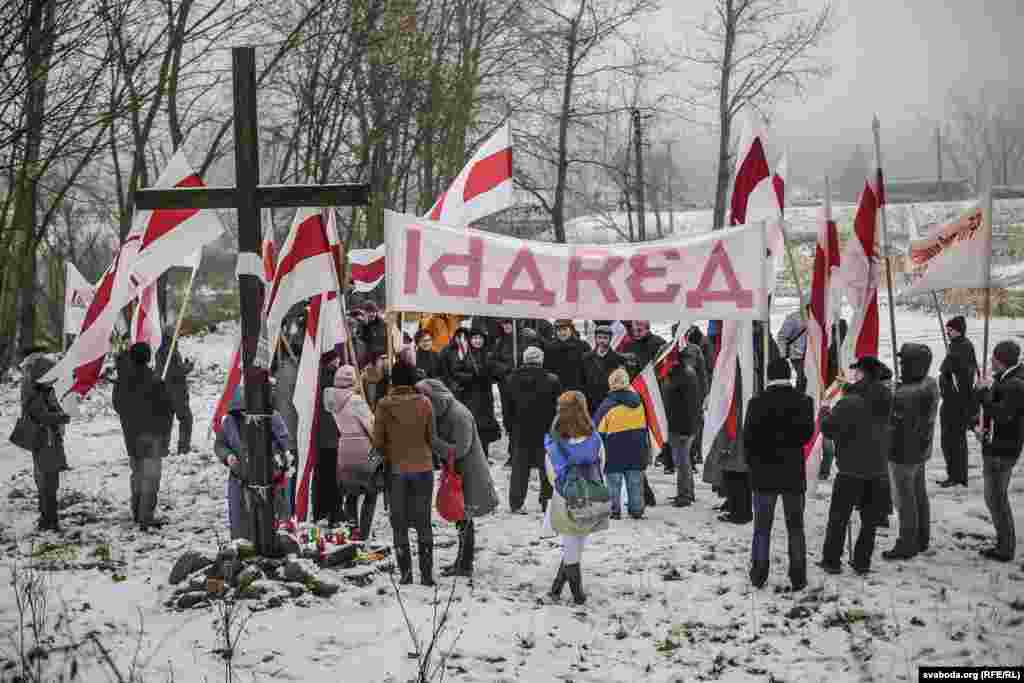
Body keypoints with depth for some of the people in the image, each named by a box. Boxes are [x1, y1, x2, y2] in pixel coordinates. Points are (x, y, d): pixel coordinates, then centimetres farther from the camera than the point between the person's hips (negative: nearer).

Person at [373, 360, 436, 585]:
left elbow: (377, 440, -4)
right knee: (423, 522, 10)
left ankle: (405, 572, 8)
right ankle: (427, 573, 8)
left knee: (399, 523, 11)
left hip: (396, 468, 0)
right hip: (423, 467, 0)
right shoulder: (424, 403, -8)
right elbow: (431, 437, 1)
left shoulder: (384, 405, -9)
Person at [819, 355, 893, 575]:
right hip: (878, 469, 5)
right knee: (870, 519, 14)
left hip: (852, 470, -5)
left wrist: (825, 412, 3)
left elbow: (830, 429, -16)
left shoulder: (850, 402, -20)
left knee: (838, 517, 9)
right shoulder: (885, 399, -1)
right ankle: (862, 562, 17)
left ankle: (831, 560, 14)